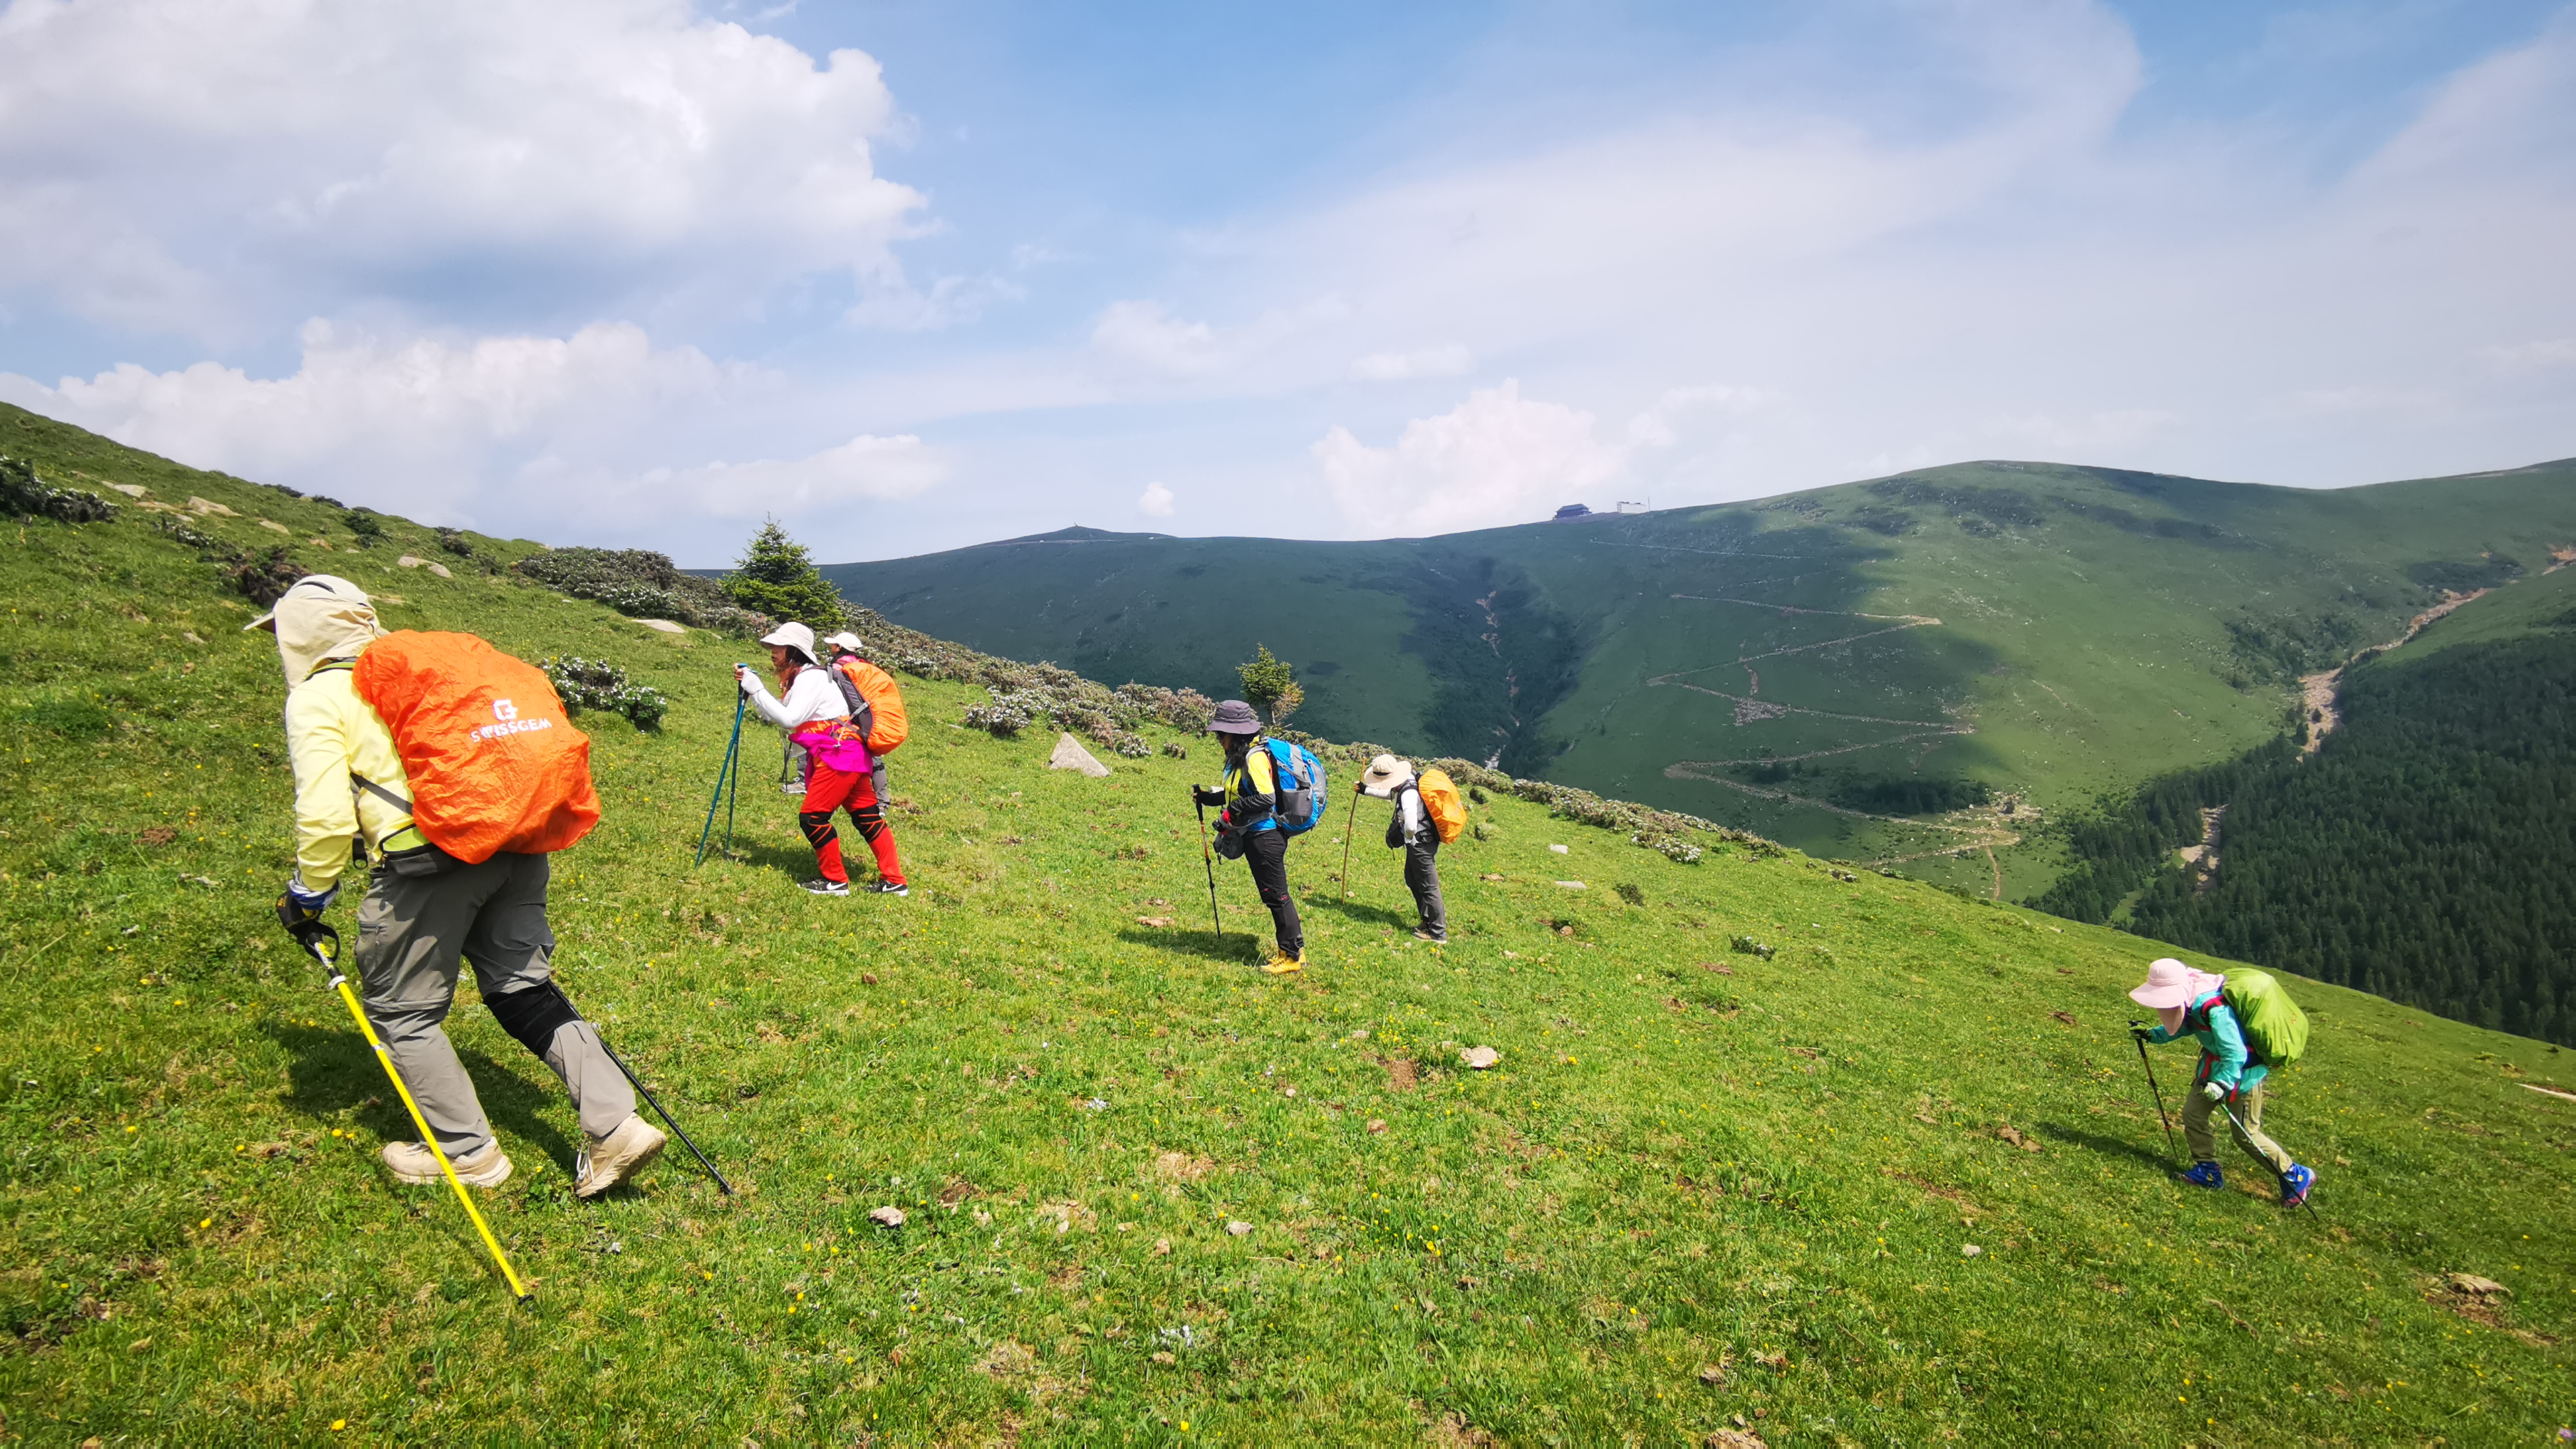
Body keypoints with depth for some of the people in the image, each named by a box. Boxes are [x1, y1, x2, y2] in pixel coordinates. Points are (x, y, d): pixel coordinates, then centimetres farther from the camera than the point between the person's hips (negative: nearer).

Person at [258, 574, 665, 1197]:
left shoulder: (317, 698, 2)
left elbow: (326, 814, -8)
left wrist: (308, 894, 6)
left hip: (432, 853, -7)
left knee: (403, 1011, 12)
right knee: (524, 990, 12)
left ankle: (469, 1151, 19)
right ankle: (616, 1127, 4)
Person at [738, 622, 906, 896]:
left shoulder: (810, 677, -11)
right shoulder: (798, 678, 20)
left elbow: (789, 719, -22)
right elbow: (779, 716, 14)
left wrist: (756, 688, -18)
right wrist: (750, 687, 7)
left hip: (840, 756, -10)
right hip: (851, 755, 10)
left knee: (812, 817, -7)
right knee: (868, 818, 9)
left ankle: (836, 881, 4)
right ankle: (894, 882, 10)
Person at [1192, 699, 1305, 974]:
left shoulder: (1255, 758, -18)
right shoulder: (1238, 757, 12)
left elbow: (1266, 798, -24)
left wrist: (1232, 814, -20)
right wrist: (1208, 797, 11)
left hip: (1265, 837, -10)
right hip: (1253, 836, 10)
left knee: (1276, 895, -3)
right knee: (1271, 895, 14)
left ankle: (1294, 956, 4)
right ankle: (1287, 950, 21)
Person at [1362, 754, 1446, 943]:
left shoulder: (1409, 794, -29)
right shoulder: (1407, 782, 2)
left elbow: (1410, 827, -36)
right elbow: (1391, 794, 26)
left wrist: (1407, 838, -13)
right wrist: (1366, 790, 32)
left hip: (1422, 845, -11)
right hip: (1417, 843, 11)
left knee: (1428, 887, -2)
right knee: (1413, 880, 23)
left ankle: (1438, 933, 8)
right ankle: (1429, 921, 35)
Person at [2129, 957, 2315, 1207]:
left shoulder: (2216, 1010, -36)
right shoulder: (2194, 1002, -8)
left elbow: (2234, 1054, -36)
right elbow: (2184, 1026, 12)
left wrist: (2222, 1083, -42)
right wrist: (2151, 1035, 5)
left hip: (2242, 1072, -9)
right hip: (2214, 1066, 9)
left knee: (2245, 1134, 2)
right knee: (2193, 1113, 7)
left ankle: (2296, 1177, 21)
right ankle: (2208, 1171, 21)